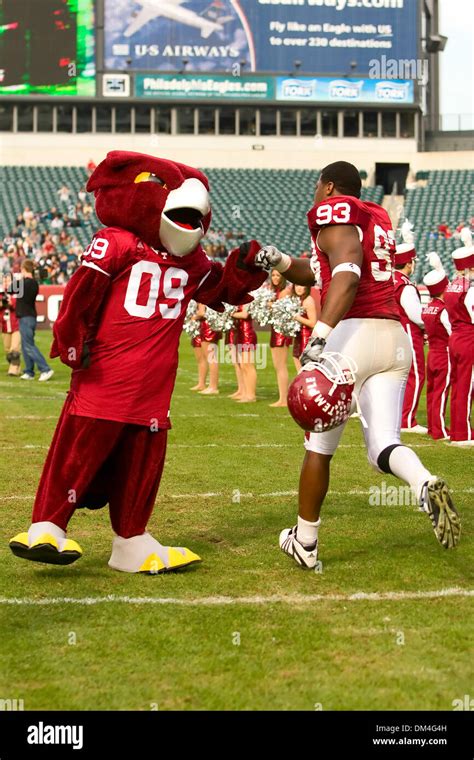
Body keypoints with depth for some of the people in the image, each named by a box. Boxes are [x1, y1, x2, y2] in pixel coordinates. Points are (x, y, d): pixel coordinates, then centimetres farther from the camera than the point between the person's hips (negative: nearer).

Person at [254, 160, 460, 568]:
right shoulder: (377, 221, 24)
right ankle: (426, 483, -31)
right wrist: (279, 261, 16)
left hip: (352, 334, -7)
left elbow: (346, 276, -19)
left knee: (319, 447, 8)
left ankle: (305, 542, 19)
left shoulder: (336, 218, -1)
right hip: (394, 336, 7)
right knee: (382, 446, 2)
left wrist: (321, 333, -26)